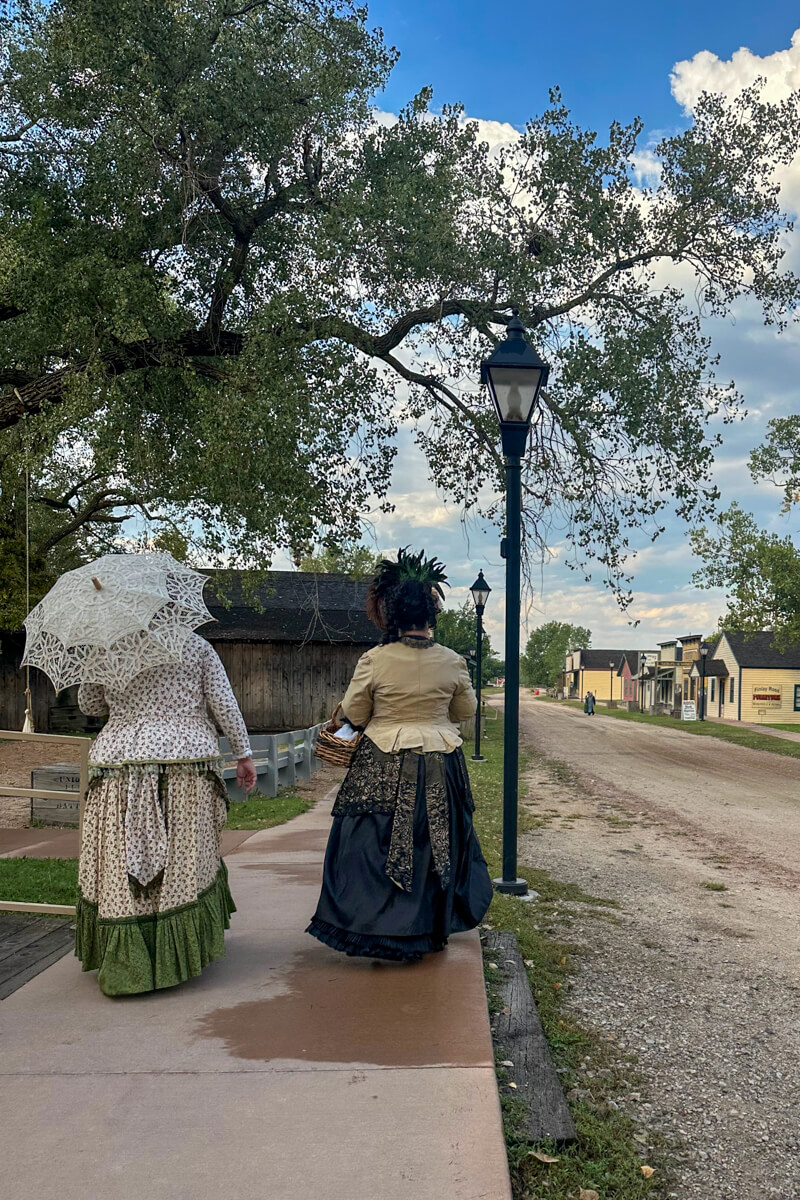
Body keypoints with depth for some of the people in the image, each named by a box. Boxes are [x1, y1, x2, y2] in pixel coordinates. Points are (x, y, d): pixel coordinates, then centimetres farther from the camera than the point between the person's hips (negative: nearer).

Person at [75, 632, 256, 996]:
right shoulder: (195, 645, 3)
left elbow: (88, 704, 15)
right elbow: (224, 703, 0)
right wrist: (243, 754, 7)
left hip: (120, 762, 0)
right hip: (187, 759, 0)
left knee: (125, 862, 4)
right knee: (187, 858, 11)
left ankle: (126, 962, 4)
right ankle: (185, 952, 19)